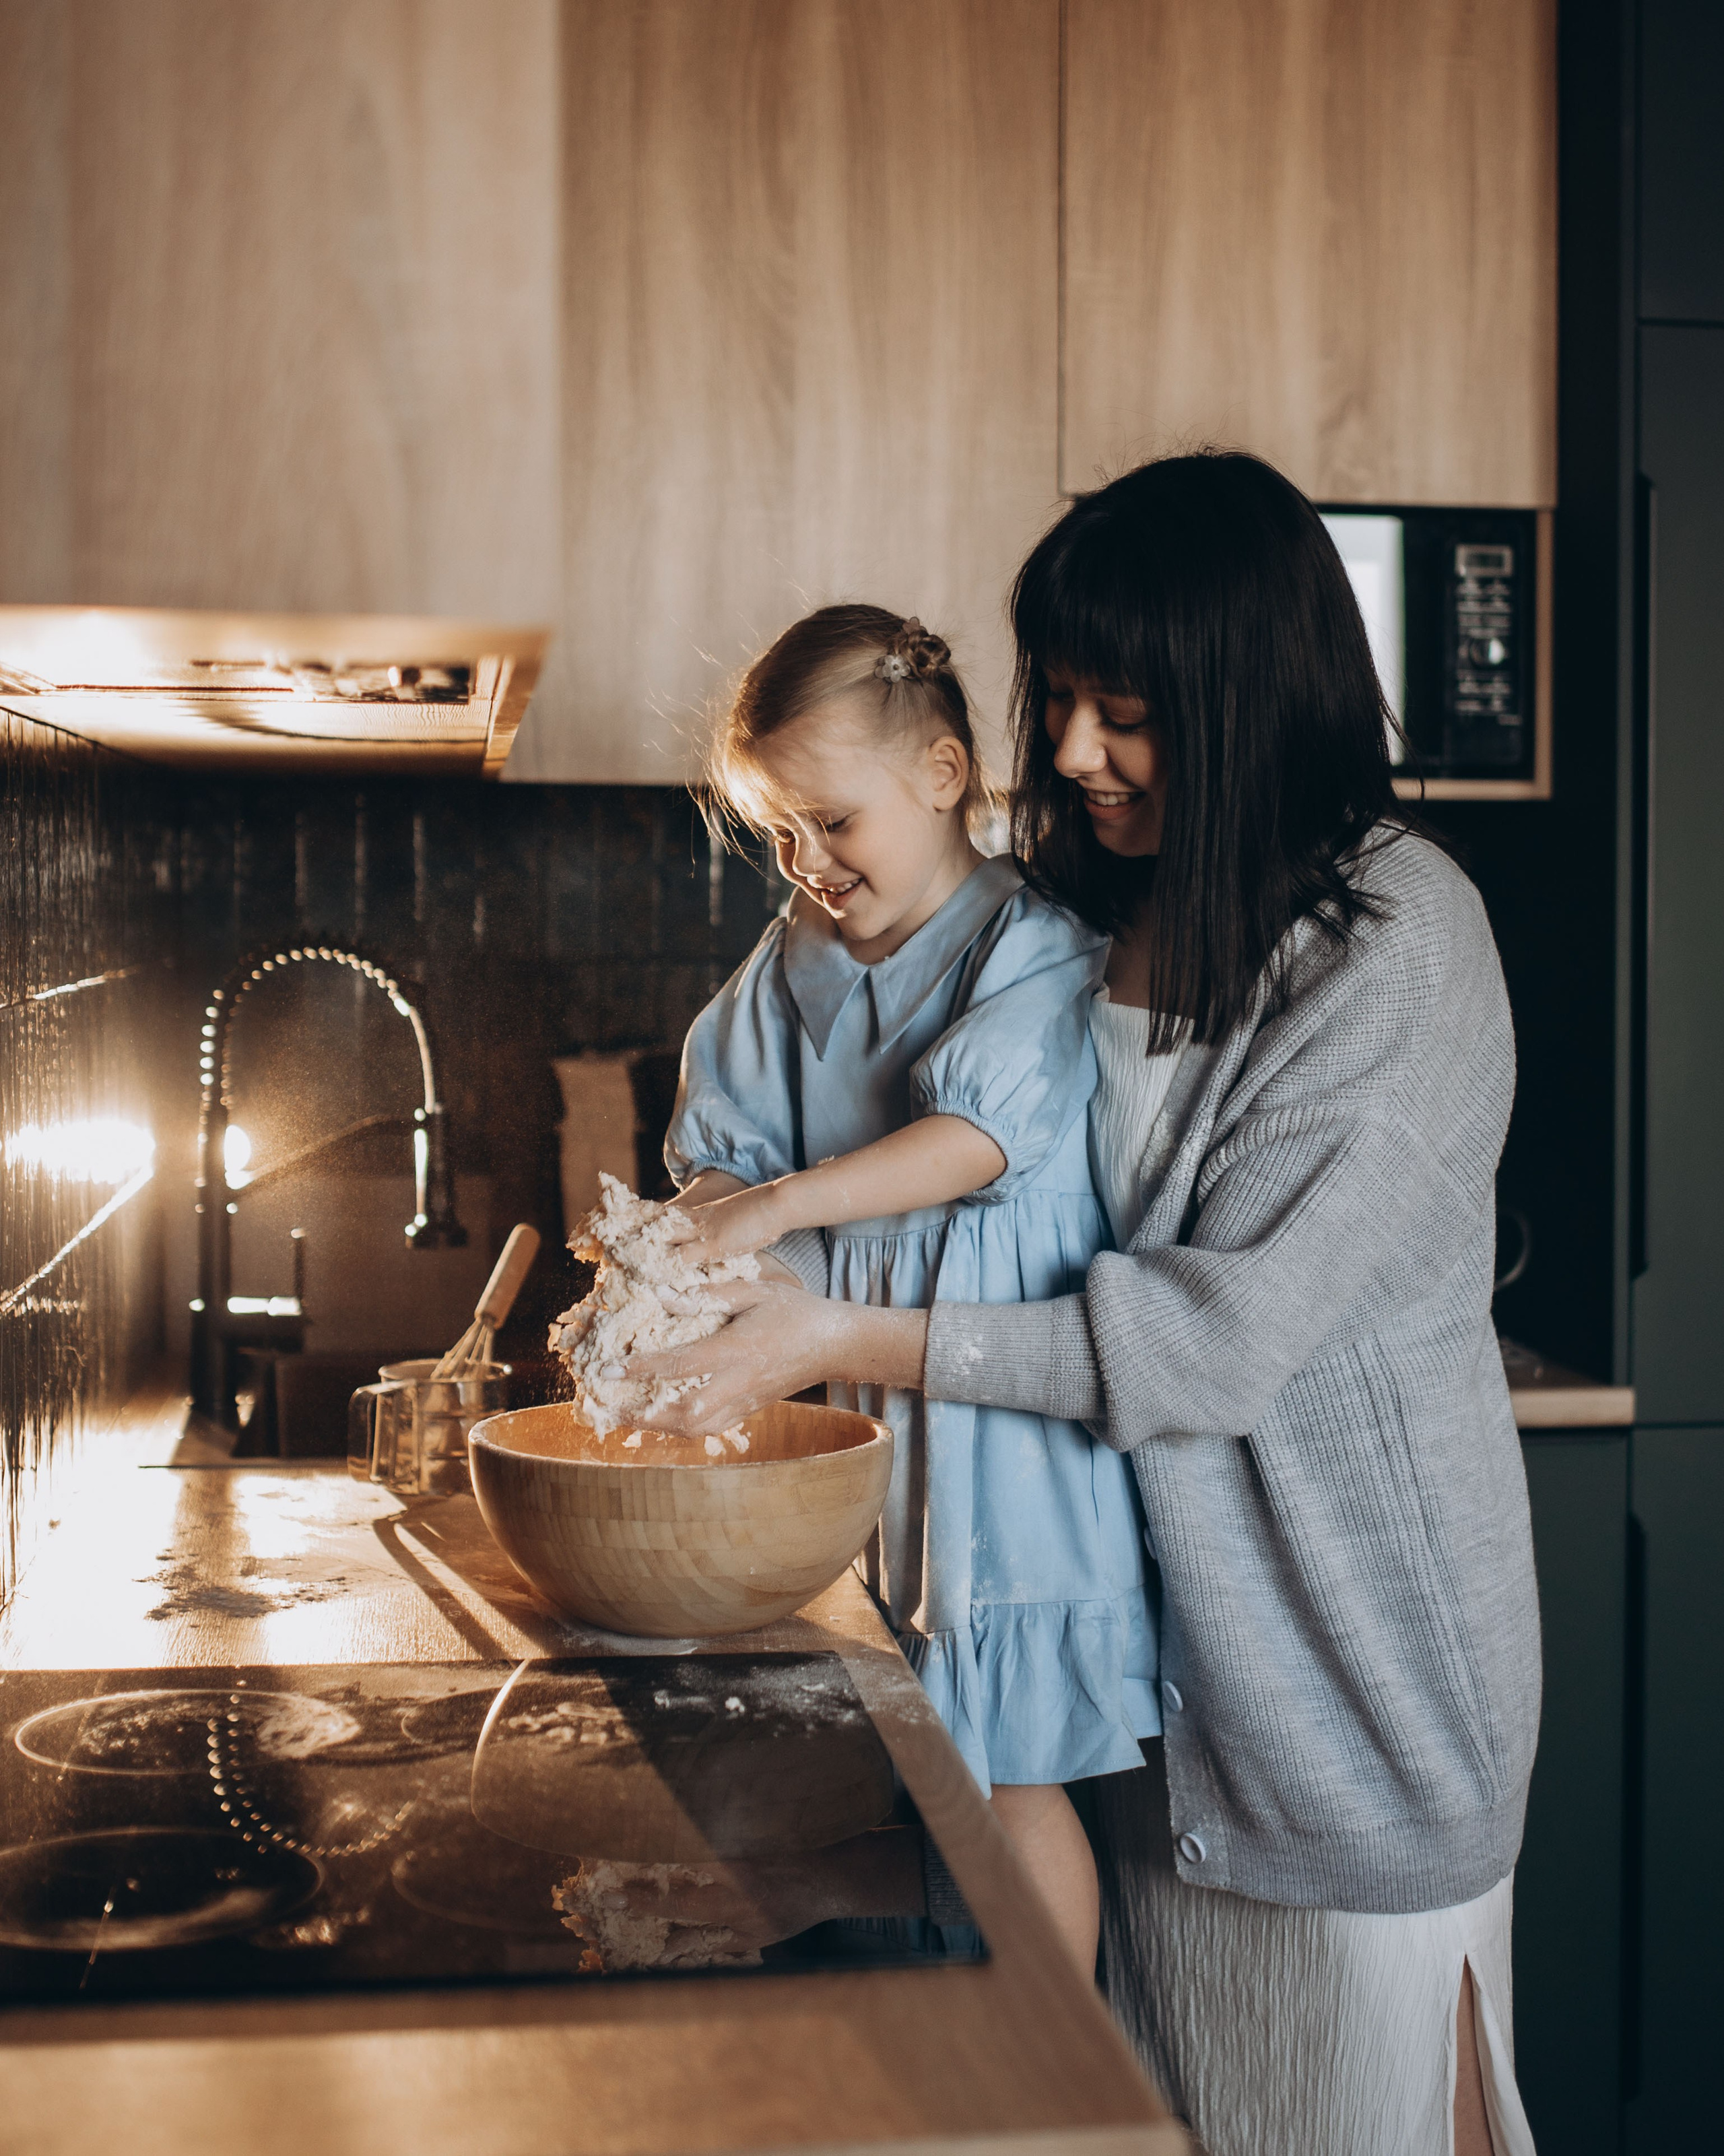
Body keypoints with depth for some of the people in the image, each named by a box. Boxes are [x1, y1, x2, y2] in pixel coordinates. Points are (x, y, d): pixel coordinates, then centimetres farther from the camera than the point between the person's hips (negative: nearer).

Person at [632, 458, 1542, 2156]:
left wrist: (851, 1340, -23)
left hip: (1347, 1636, -6)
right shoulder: (1117, 911, 5)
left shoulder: (1397, 948, -18)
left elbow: (1231, 1330, -23)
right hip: (1158, 1622, 6)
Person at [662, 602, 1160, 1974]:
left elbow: (980, 1131, -23)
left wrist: (778, 1205, -30)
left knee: (1009, 1783, 3)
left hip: (1001, 1436, -6)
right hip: (848, 1422, 6)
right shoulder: (796, 962, 10)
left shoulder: (1036, 950, -9)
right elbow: (725, 1144, 7)